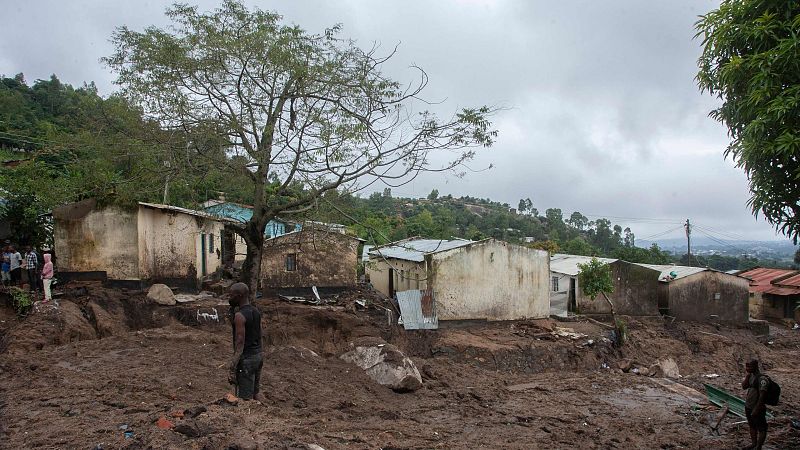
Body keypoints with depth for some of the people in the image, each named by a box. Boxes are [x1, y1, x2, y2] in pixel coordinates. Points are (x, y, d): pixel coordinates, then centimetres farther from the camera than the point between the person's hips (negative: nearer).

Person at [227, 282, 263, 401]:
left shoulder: (240, 315, -19)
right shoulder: (256, 311, 6)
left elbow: (240, 345, -22)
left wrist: (232, 370, -23)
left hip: (246, 360, -9)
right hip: (257, 356, 9)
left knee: (245, 399, -2)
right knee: (254, 394, 19)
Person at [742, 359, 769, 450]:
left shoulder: (762, 379, -22)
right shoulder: (751, 376, 3)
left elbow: (762, 395, -24)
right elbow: (744, 386, 2)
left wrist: (756, 409, -23)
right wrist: (747, 375, -8)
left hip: (757, 408, -9)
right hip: (748, 406, 9)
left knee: (761, 429, 4)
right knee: (752, 426, 23)